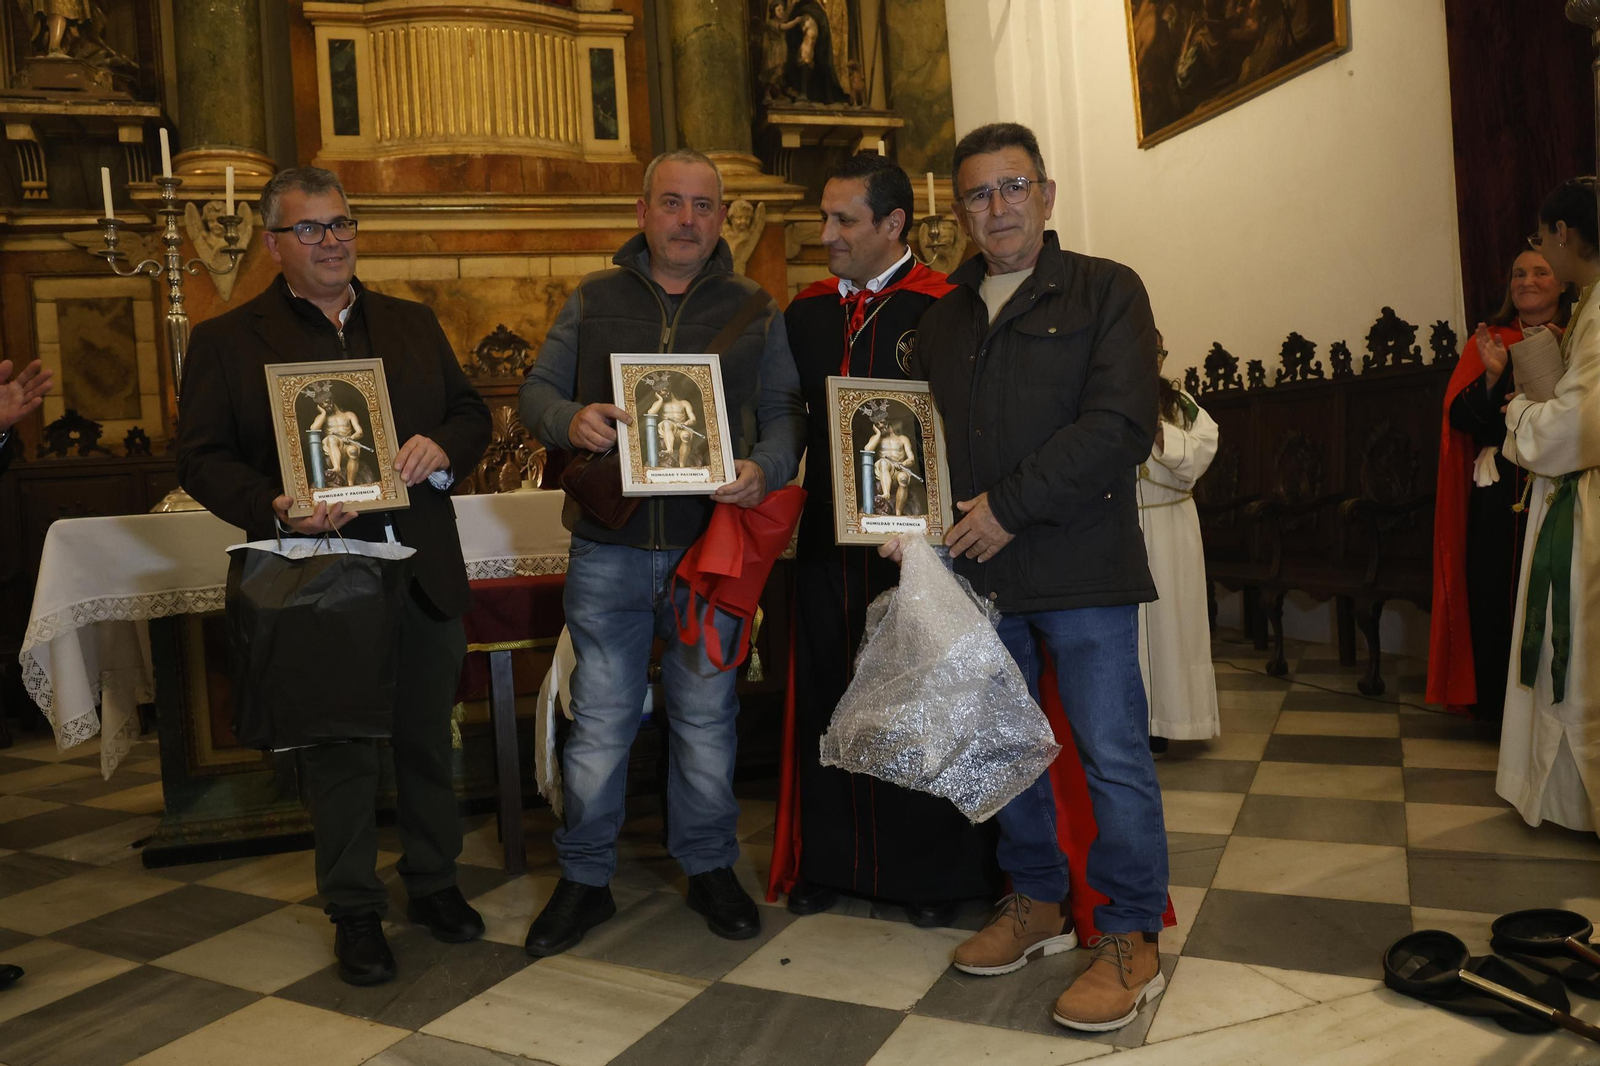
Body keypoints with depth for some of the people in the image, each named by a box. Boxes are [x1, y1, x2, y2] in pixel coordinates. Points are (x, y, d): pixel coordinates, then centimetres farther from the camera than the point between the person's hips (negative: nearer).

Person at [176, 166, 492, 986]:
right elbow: (201, 458, -3)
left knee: (427, 738, 14)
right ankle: (355, 912, 22)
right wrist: (277, 508, -21)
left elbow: (472, 412, 14)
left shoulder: (413, 324, 13)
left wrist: (440, 447, -8)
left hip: (423, 571, 4)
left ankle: (433, 882, 32)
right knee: (340, 751, 6)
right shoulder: (226, 341, 2)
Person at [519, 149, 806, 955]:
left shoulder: (756, 312, 9)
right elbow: (536, 391, 9)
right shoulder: (593, 301, 10)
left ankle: (709, 868, 29)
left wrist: (764, 470, -17)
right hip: (608, 547, 0)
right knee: (599, 721, 6)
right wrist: (569, 419, -14)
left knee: (706, 718, 11)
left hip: (712, 544, 0)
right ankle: (585, 880, 22)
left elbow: (785, 414, 4)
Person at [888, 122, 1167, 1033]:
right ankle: (1037, 904, 31)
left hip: (1081, 563, -5)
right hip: (977, 570, 6)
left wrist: (1009, 505, -14)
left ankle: (1132, 938, 14)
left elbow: (1121, 426, -12)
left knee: (1113, 754, -1)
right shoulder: (944, 320, 17)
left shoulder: (1106, 292, 1)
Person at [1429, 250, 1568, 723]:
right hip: (1497, 493, 1)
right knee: (1492, 594, 1)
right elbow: (1460, 418, 0)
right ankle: (1494, 702, 12)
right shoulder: (1488, 341, 8)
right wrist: (1492, 376, -16)